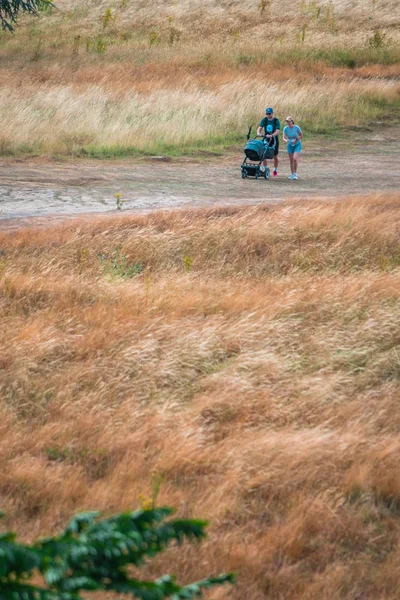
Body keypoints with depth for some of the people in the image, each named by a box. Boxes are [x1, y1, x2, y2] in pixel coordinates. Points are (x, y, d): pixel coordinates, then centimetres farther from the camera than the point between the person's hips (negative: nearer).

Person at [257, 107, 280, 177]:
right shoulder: (264, 120, -1)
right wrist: (258, 133, -35)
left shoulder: (276, 121, -11)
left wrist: (271, 135, -40)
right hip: (266, 140, 2)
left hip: (274, 140, -2)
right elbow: (260, 127, -11)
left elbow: (278, 131, -22)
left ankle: (275, 171, 23)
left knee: (275, 156, 5)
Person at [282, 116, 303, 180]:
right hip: (290, 145, 3)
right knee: (291, 160, 6)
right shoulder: (285, 128, -10)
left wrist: (295, 139, -18)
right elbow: (284, 138, -11)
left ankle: (295, 173, -8)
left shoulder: (296, 127, -16)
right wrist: (286, 140, -33)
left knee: (295, 158, -19)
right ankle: (292, 174, 18)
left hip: (297, 144, -3)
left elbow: (301, 136, -4)